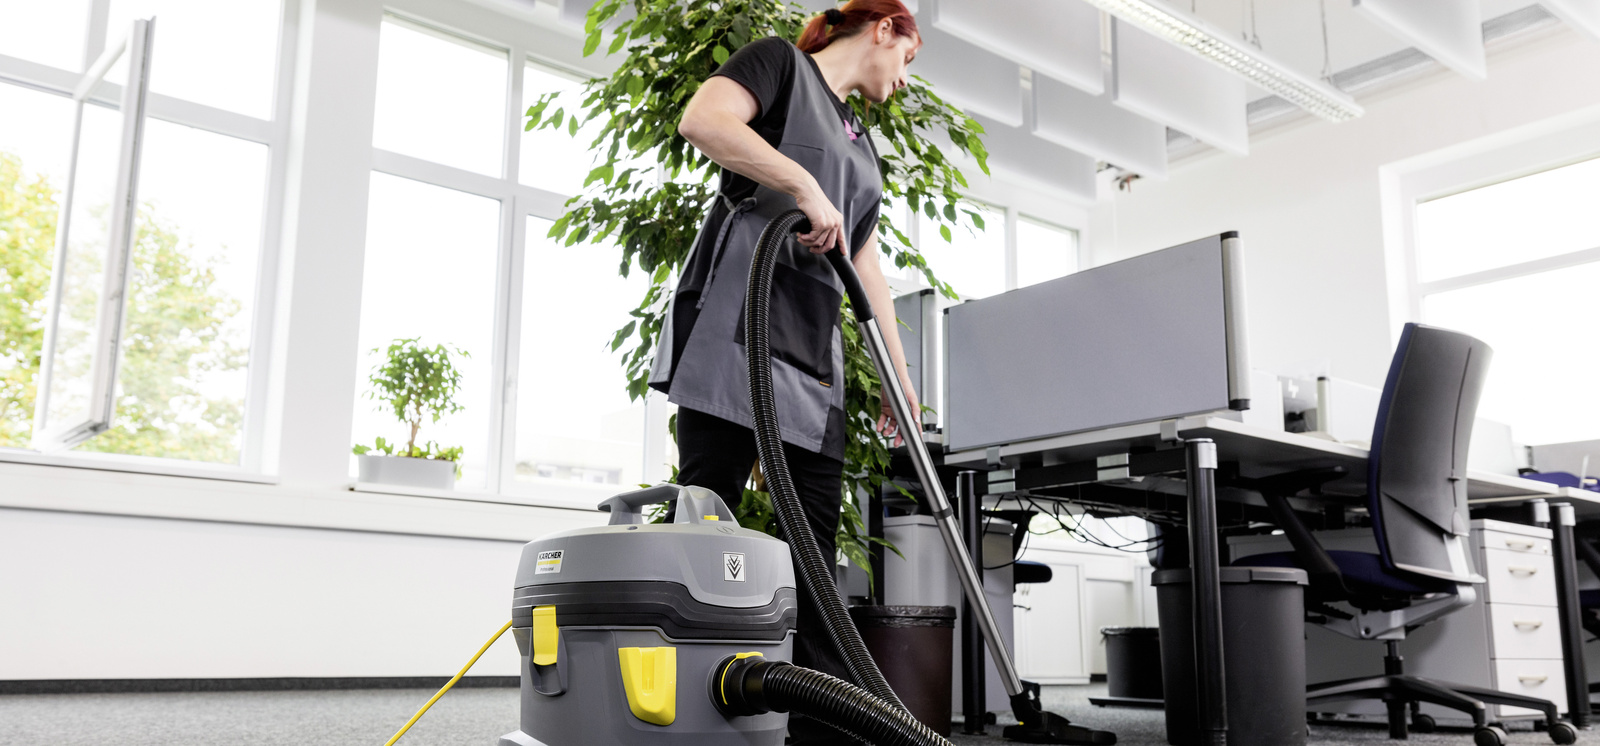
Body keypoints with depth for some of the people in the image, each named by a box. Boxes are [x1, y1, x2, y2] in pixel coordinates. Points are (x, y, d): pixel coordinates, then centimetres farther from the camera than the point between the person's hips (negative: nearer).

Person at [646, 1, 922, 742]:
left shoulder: (861, 143, 29)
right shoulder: (780, 61, 7)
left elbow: (867, 266, 28)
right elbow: (701, 120, -13)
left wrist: (900, 374, 24)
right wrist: (805, 185, -17)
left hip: (814, 350, 8)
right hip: (738, 320, -8)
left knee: (814, 543, 2)